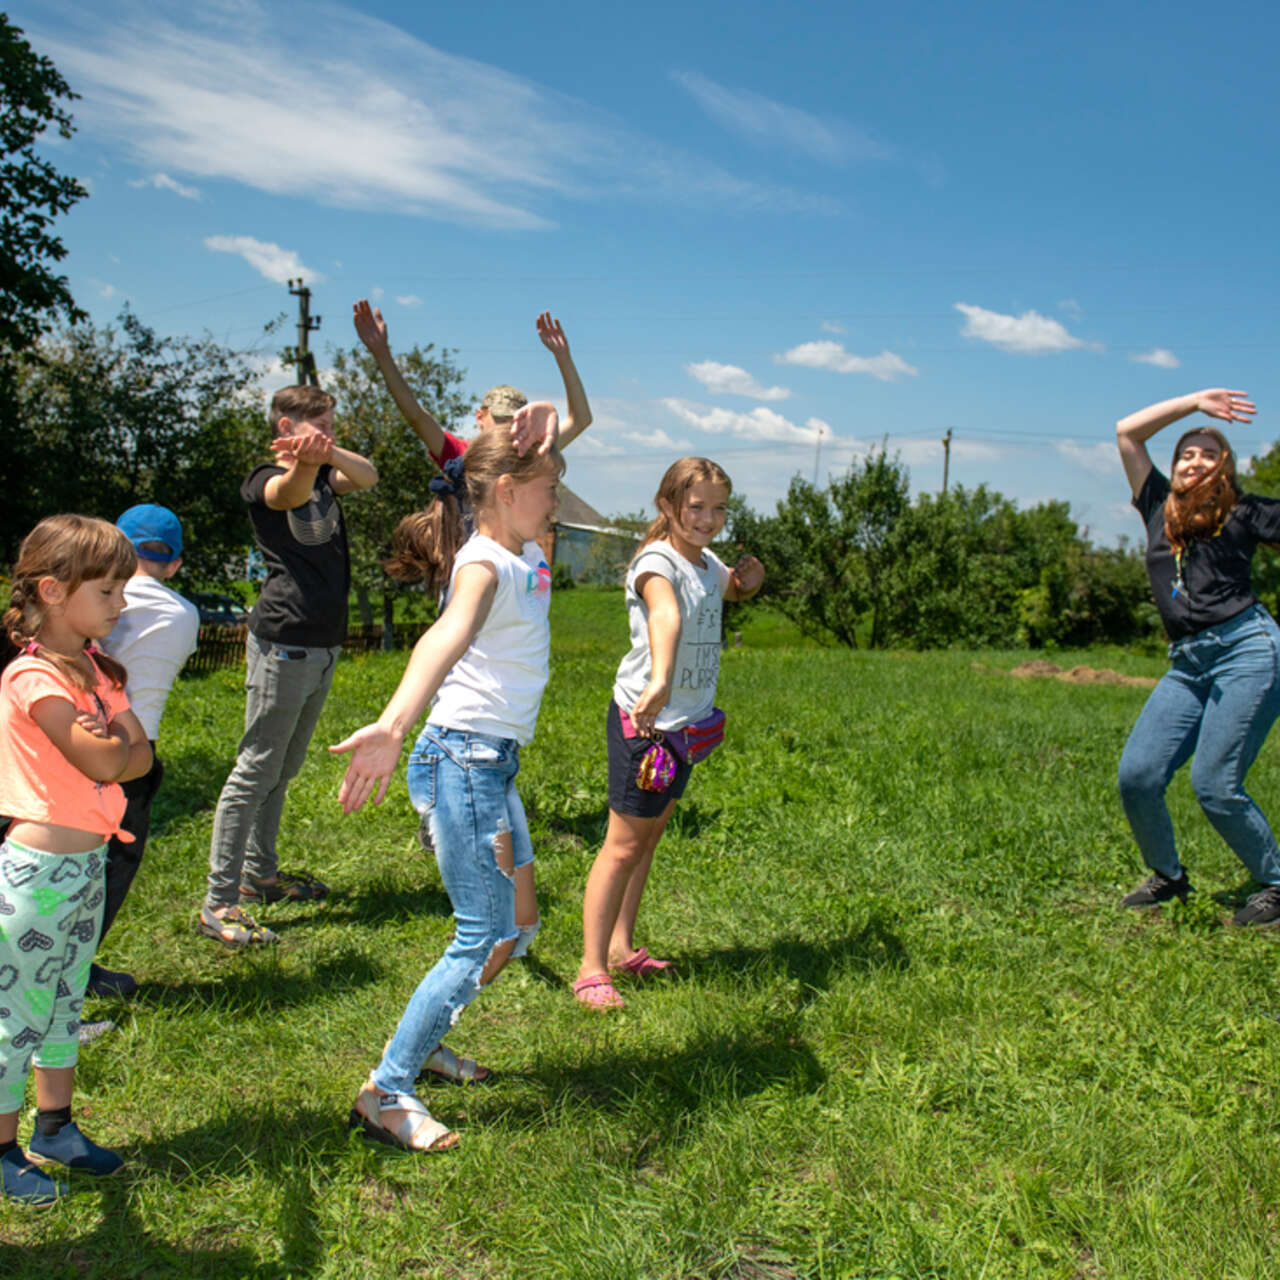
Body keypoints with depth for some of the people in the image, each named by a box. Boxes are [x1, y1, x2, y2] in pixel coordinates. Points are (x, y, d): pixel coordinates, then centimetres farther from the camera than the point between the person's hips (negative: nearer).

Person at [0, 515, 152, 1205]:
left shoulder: (97, 668, 7)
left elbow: (141, 754, 1)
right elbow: (103, 764, -21)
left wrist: (108, 744, -17)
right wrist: (118, 741, -2)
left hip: (87, 863, 8)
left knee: (65, 1005, 20)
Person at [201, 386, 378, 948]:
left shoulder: (325, 478, 15)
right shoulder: (266, 483, -7)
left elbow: (367, 476, -6)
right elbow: (289, 492, -32)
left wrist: (327, 453, -27)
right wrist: (305, 460, -55)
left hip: (323, 644, 8)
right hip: (284, 642, -8)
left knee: (284, 769, 16)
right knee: (255, 771, -7)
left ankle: (260, 873, 29)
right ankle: (219, 902, -2)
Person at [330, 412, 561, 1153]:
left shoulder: (528, 556, 10)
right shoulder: (484, 565, -17)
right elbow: (447, 638, -41)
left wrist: (541, 427, 11)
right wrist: (392, 726, -55)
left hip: (496, 765, 10)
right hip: (463, 762, -10)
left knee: (519, 925, 17)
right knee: (482, 939, -6)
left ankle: (423, 1041, 32)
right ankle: (386, 1094, 5)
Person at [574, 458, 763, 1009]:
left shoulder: (708, 563, 8)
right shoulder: (657, 562, -19)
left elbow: (734, 588, 32)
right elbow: (666, 615, -41)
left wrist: (749, 577, 7)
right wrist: (659, 681, -62)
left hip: (687, 723, 9)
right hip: (644, 720, -8)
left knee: (649, 837, 16)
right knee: (625, 844, -4)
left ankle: (622, 949, 28)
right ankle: (591, 969, 4)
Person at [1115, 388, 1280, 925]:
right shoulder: (1159, 508, 19)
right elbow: (1126, 431, 21)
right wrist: (1196, 401, 19)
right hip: (1187, 665, 5)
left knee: (1214, 785, -11)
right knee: (1137, 774, -6)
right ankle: (1168, 876, 17)